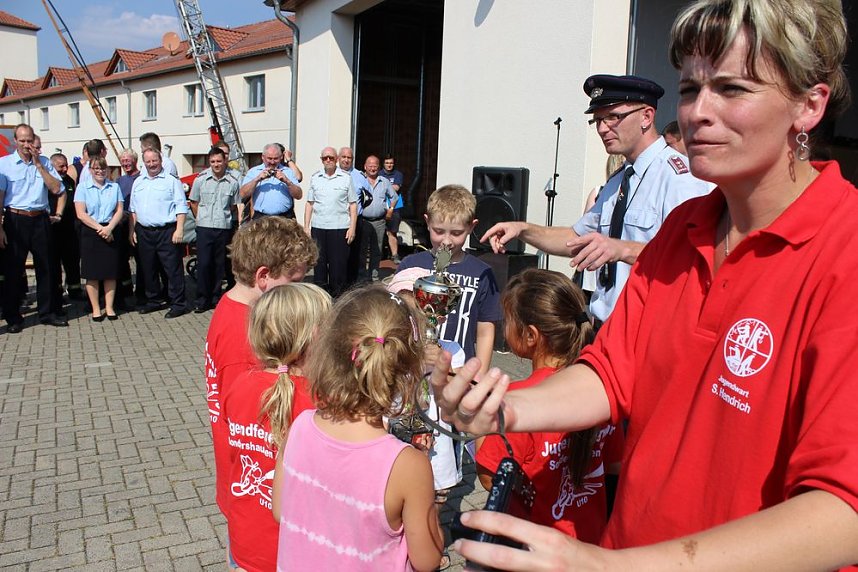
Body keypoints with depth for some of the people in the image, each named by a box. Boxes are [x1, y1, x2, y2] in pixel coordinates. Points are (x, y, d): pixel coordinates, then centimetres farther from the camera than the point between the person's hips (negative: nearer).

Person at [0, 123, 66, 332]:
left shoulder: (44, 162, 8)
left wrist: (38, 164, -7)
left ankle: (47, 312, 21)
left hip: (40, 220, 3)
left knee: (44, 267, 10)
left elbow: (56, 189, -4)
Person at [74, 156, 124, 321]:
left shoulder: (114, 187, 10)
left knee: (111, 272, 3)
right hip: (90, 232, -2)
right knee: (92, 273, 1)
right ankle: (96, 309, 9)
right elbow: (81, 214, -5)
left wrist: (109, 228, -11)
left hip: (111, 232, 2)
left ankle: (109, 307, 12)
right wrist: (100, 228, -13)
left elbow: (119, 210, 4)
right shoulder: (83, 188, 3)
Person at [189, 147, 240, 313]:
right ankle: (202, 300, 5)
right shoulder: (200, 179, 1)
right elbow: (194, 203, 11)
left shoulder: (233, 182, 1)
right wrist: (201, 219, 11)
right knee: (203, 264, -4)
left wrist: (230, 221, 10)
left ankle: (215, 298, 18)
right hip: (204, 228, -1)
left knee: (219, 265, 8)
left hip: (224, 228, 1)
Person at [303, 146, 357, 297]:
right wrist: (306, 226, 5)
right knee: (319, 262, 6)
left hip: (340, 227, -2)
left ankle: (337, 294, 11)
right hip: (318, 227, 2)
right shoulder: (315, 178, 10)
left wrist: (352, 228, -4)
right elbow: (309, 204, 11)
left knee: (339, 263, 0)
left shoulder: (346, 178, 4)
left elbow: (353, 205, 3)